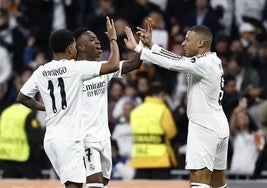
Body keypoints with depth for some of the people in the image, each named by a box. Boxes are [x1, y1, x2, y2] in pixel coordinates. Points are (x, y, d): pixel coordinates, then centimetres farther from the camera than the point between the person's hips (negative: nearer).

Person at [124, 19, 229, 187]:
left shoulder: (205, 63, -16)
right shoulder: (213, 61, 13)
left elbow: (171, 63, -18)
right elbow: (177, 59, 16)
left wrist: (137, 48, -13)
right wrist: (150, 44, 14)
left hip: (204, 128, -10)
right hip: (219, 127, 10)